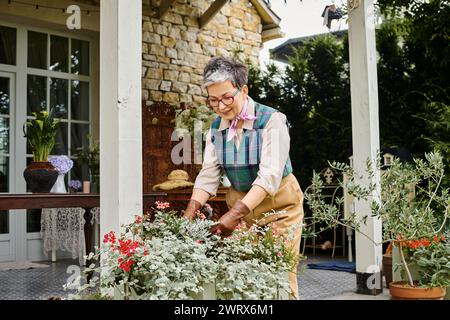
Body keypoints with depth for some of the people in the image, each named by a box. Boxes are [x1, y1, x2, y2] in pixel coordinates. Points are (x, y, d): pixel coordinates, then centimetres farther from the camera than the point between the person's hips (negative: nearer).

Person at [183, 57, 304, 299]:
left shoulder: (272, 120, -18)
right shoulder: (215, 129, 0)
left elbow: (270, 175, -27)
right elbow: (208, 176, -4)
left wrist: (234, 214, -37)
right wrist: (190, 211, -21)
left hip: (278, 205, -4)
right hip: (240, 204, 5)